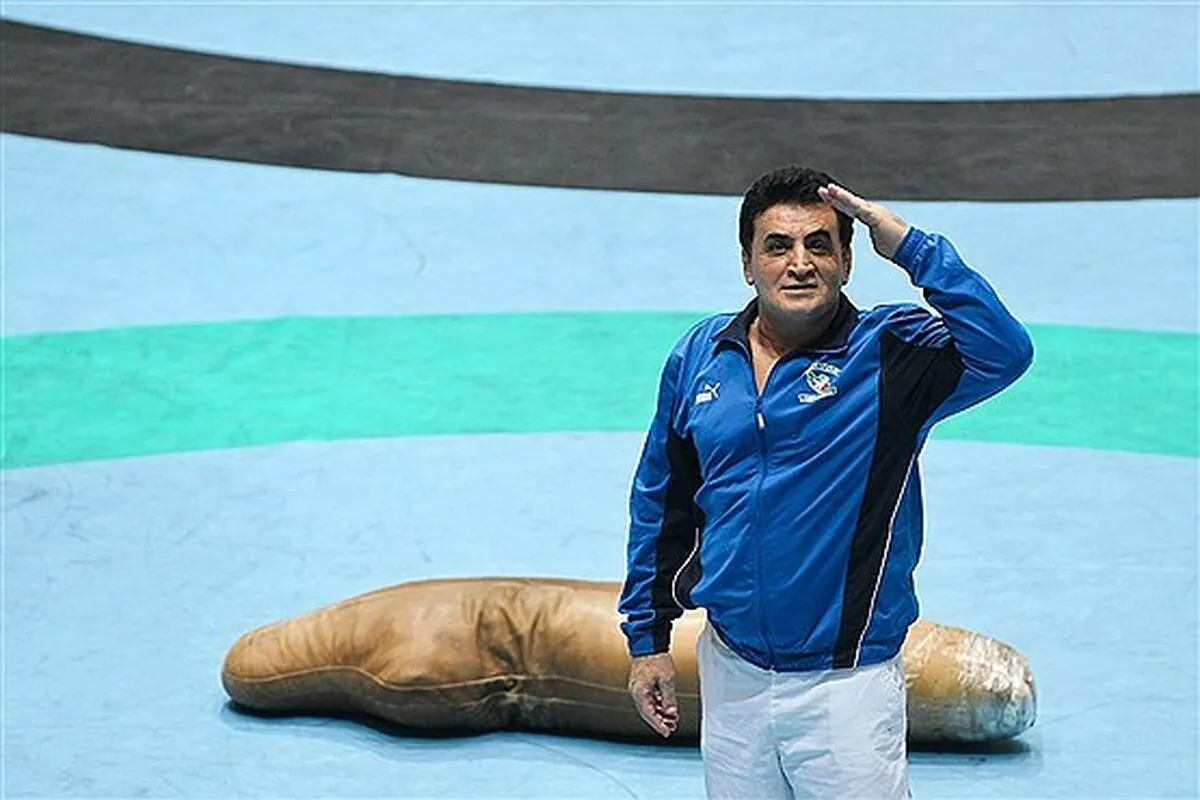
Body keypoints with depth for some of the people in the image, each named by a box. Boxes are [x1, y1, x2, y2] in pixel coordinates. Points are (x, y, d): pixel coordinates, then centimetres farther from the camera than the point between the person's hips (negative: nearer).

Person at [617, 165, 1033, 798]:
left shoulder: (889, 353, -8)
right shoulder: (699, 357, 4)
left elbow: (1005, 352, -28)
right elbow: (660, 502, 14)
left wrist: (912, 247, -27)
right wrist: (648, 637, 14)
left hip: (845, 689, -4)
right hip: (732, 679, 4)